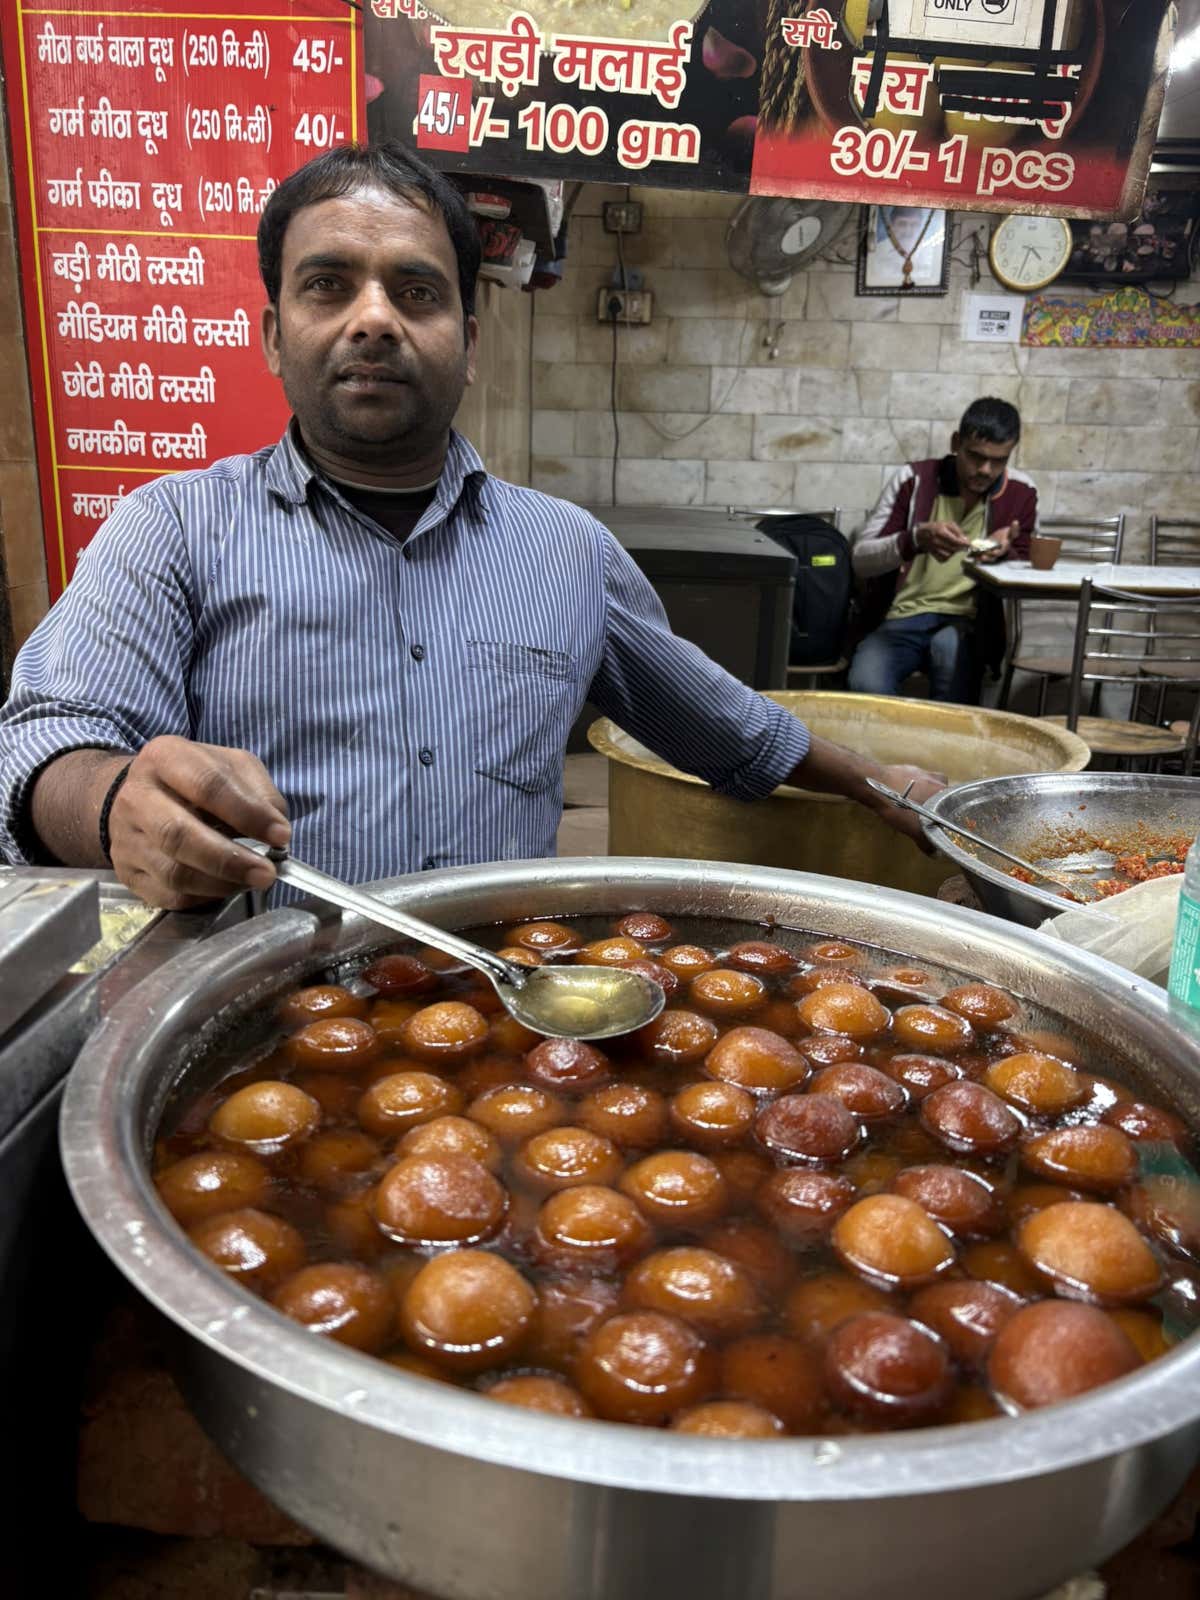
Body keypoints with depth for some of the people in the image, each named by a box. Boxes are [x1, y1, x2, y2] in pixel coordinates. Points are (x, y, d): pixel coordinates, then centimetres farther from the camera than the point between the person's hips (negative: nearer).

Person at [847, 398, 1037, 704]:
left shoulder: (1020, 493, 2)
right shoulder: (914, 479, -2)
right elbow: (860, 559, -7)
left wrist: (1005, 551, -14)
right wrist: (916, 539, -26)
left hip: (966, 623, 1)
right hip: (902, 619, -1)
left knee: (951, 647, -35)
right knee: (866, 684, -31)